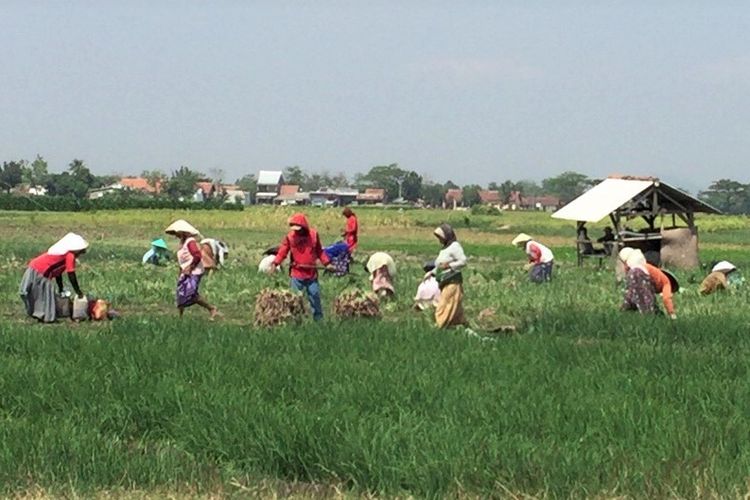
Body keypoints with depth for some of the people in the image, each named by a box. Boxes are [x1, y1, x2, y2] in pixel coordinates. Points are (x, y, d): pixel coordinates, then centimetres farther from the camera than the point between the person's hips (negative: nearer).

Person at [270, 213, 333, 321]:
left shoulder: (313, 235, -1)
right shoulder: (290, 237, -6)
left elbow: (319, 251, 8)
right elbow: (282, 252, -10)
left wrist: (327, 263, 1)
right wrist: (275, 263, -25)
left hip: (311, 273, 1)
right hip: (297, 274, -1)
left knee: (315, 295, 7)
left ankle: (319, 319, 19)